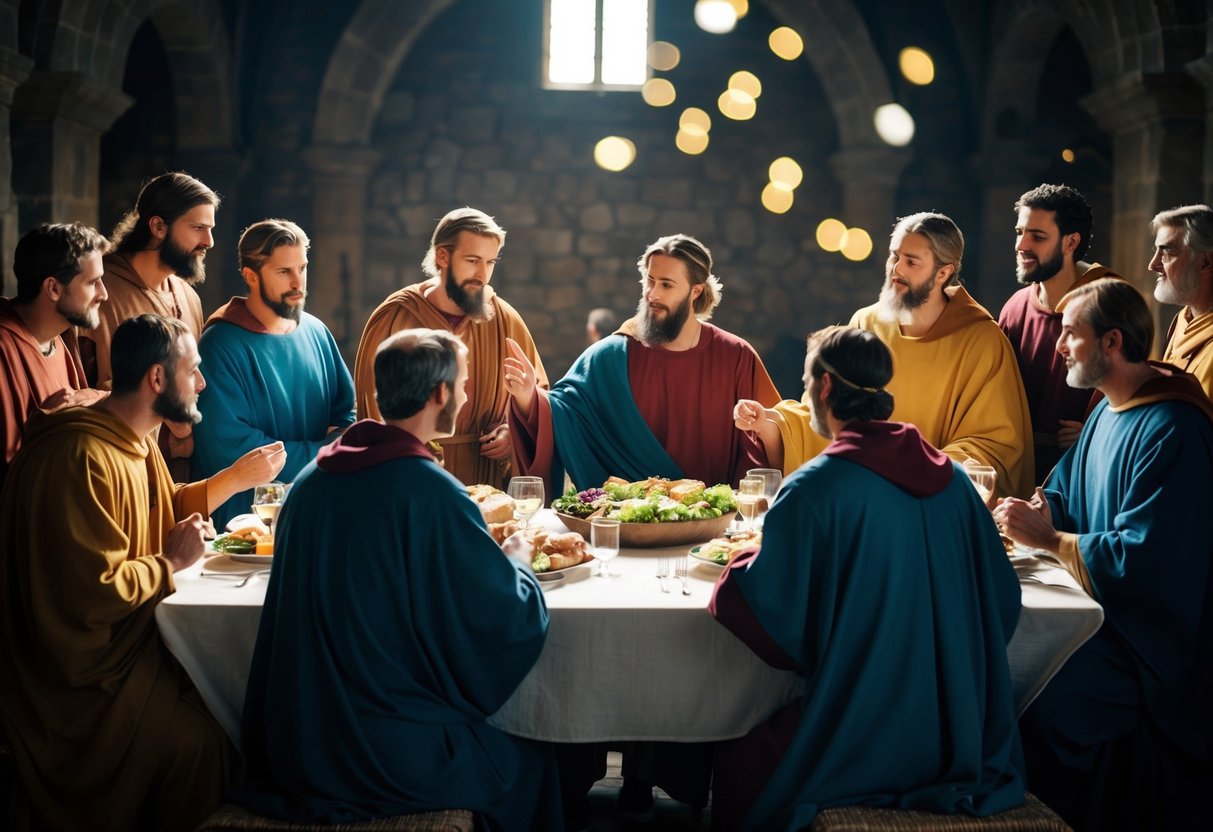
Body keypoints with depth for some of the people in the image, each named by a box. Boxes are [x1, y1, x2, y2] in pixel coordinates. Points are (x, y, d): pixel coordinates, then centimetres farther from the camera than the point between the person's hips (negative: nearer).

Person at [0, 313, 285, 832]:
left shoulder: (135, 440, 8)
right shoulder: (83, 457, -26)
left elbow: (164, 513, 23)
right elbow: (96, 590, -31)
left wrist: (238, 477, 12)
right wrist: (172, 562, -15)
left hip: (131, 639, 10)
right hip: (87, 672, -10)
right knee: (202, 740, -19)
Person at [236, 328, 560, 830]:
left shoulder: (310, 481, 2)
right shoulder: (432, 491, -19)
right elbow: (514, 618, -13)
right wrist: (518, 559, 8)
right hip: (395, 758, -7)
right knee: (530, 765, 18)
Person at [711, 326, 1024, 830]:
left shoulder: (814, 489, -16)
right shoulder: (953, 479, 1)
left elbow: (762, 610, -15)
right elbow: (1002, 600, 8)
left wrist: (742, 566, 7)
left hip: (859, 748, -6)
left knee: (737, 764, 20)